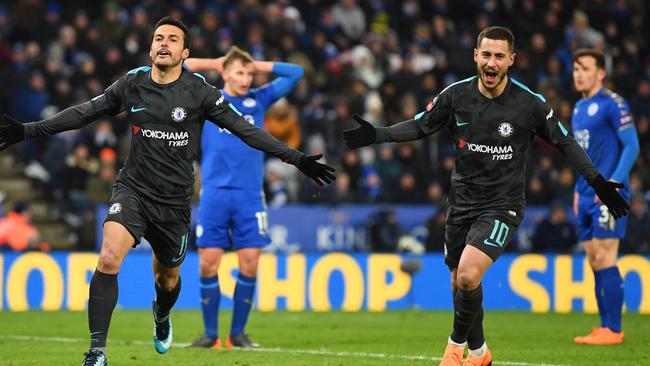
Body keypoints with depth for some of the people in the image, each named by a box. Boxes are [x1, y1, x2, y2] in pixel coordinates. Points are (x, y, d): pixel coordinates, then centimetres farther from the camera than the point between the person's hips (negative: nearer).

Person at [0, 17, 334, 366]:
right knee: (109, 259, -24)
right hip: (133, 189, 0)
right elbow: (84, 112, 10)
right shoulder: (131, 84, -1)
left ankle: (161, 316, 55)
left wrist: (297, 159, -12)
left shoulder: (199, 91, -7)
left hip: (174, 200, 0)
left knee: (167, 277, 15)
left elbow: (244, 128, -6)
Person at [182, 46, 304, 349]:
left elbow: (295, 73, 14)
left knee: (249, 265, -3)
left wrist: (257, 65, 13)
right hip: (214, 193, -1)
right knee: (208, 264, -4)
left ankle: (238, 333, 8)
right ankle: (210, 332, 7)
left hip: (250, 195, 1)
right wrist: (214, 63, 8)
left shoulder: (259, 99, 12)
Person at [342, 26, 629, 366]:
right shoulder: (456, 95, -4)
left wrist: (598, 183, -5)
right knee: (459, 282, 11)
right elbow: (419, 126, 9)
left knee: (468, 275, -23)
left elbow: (565, 143, 0)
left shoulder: (530, 104, -12)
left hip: (502, 204, -4)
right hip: (462, 201, 4)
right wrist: (377, 135, -4)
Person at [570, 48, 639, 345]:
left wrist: (614, 182, -20)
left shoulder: (612, 104, -9)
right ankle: (604, 327, 10)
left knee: (604, 260, -10)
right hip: (587, 196, 8)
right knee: (594, 262, 7)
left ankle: (613, 330, -8)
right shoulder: (579, 108, 17)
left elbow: (632, 146, -13)